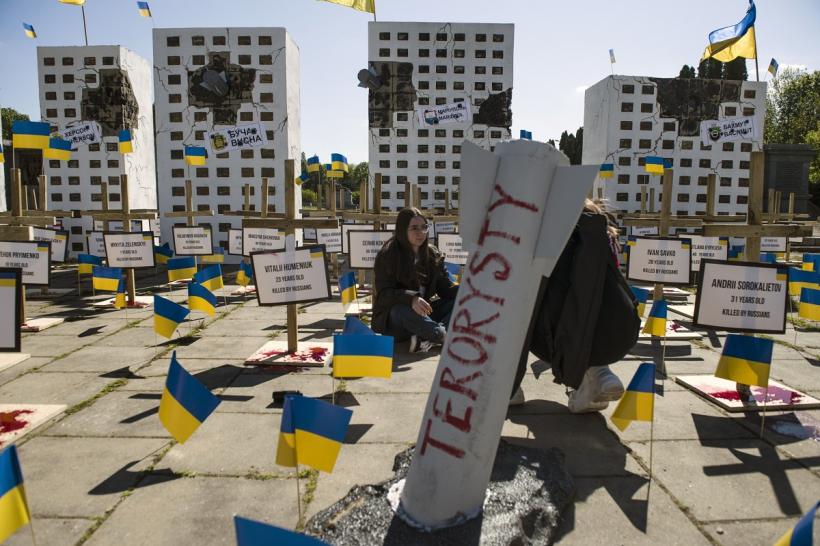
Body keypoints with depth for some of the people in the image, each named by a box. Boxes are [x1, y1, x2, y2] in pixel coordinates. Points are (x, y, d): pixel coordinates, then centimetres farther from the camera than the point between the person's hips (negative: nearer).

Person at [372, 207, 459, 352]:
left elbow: (445, 287, 2)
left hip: (424, 311, 6)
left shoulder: (433, 255, 6)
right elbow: (384, 294, -19)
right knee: (403, 310, -39)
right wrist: (411, 299, -38)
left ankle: (430, 338, -35)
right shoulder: (387, 256, -11)